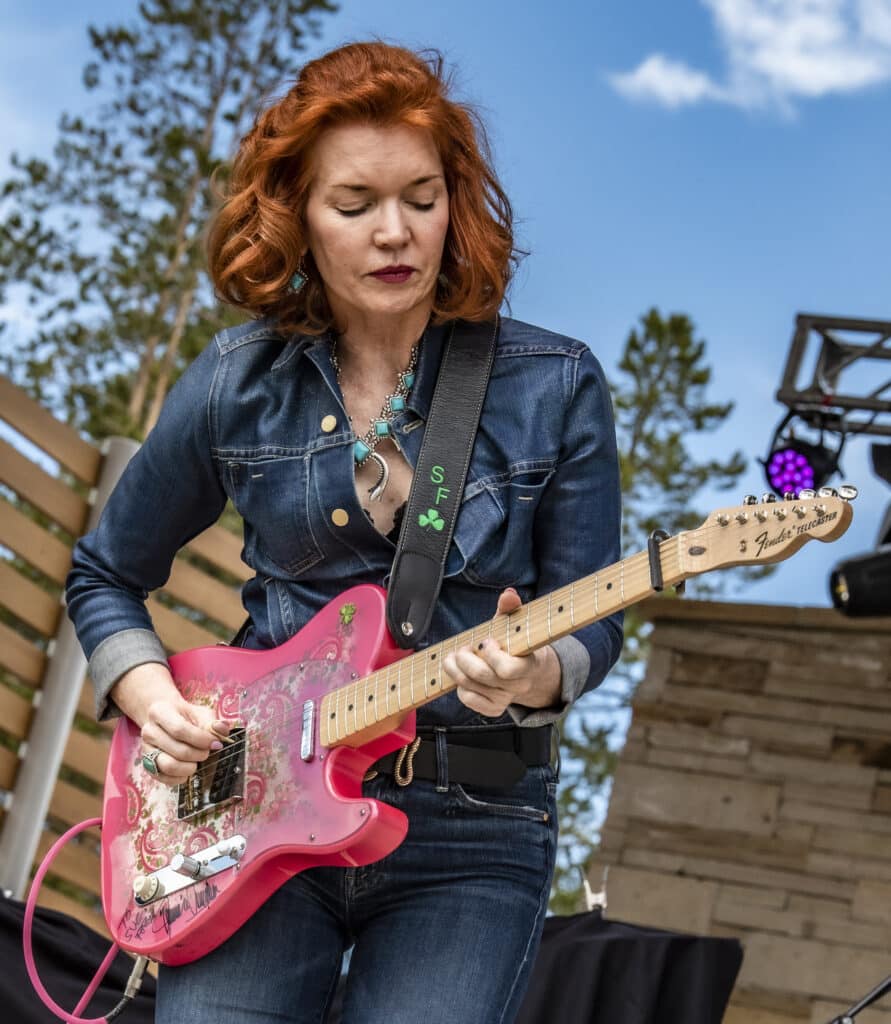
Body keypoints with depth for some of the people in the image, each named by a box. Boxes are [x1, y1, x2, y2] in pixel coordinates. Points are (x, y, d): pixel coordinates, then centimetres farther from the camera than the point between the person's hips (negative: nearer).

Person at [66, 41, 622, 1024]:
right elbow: (105, 576, 15)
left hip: (469, 837, -1)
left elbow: (592, 622, 2)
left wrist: (536, 674, -20)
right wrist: (146, 691, -2)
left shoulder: (554, 388, -2)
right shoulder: (237, 385, 2)